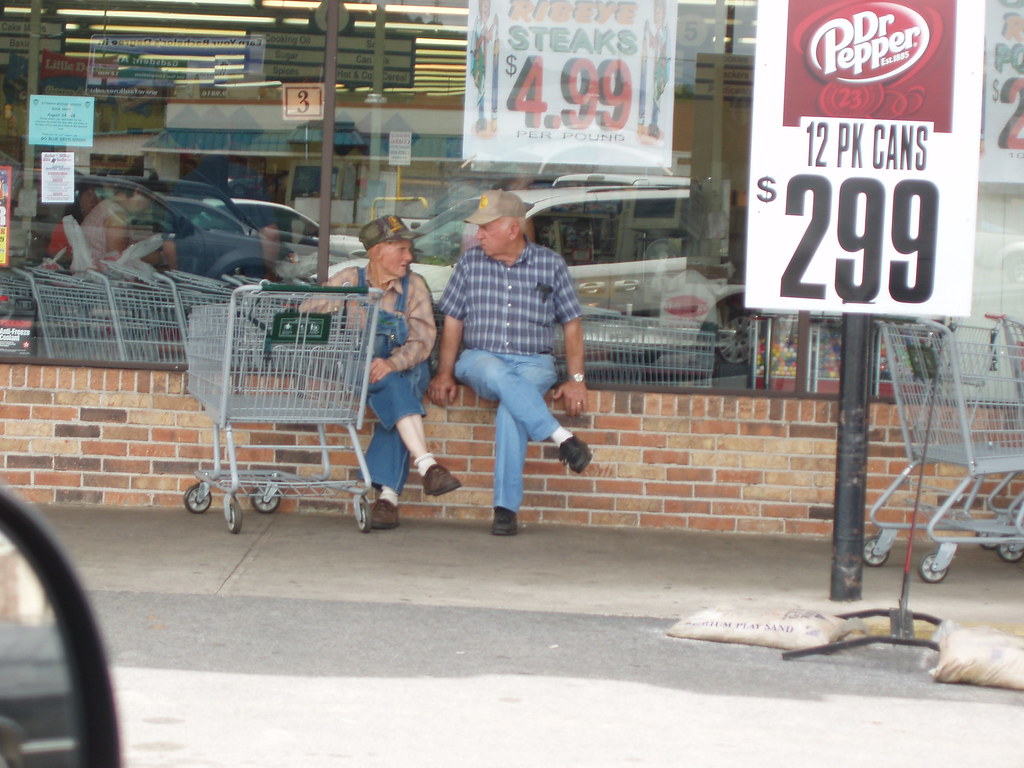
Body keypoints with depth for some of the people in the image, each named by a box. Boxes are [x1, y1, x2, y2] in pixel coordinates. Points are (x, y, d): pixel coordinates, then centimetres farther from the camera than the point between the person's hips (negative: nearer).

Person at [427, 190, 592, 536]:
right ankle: (561, 438, -40)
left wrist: (576, 379, 0)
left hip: (534, 362, -1)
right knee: (498, 375, -38)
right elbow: (453, 321, 11)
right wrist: (445, 373, 1)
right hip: (479, 358, 1)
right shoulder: (471, 262, 9)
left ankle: (506, 508, -34)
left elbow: (572, 324, 9)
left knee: (511, 409, -34)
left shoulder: (550, 264, 5)